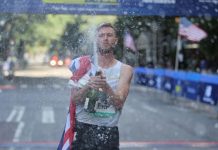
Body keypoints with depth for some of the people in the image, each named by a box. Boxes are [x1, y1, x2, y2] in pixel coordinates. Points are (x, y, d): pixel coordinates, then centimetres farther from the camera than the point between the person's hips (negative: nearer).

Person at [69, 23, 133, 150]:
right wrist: (88, 86, -23)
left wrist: (106, 87, -28)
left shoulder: (125, 70, 0)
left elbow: (119, 103, -10)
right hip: (81, 128, 1)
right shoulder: (85, 65, 3)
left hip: (108, 131, -1)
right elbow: (74, 100, -4)